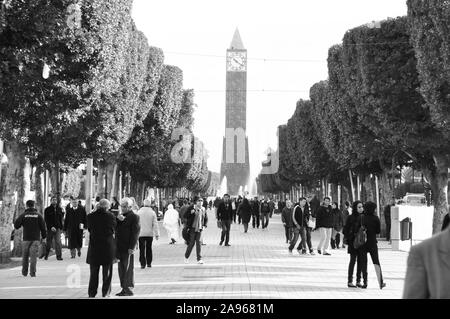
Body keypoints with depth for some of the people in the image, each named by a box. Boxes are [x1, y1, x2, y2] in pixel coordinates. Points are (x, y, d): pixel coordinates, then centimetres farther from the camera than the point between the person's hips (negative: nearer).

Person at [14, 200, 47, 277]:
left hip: (26, 238, 0)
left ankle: (24, 272, 17)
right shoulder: (38, 215, 2)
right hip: (36, 239, 0)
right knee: (33, 256, -3)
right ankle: (32, 272, -12)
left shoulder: (23, 215, 0)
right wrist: (43, 236, 11)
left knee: (25, 256, 12)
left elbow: (16, 225, -4)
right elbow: (43, 227, 0)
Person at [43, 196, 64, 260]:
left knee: (58, 242, -10)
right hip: (50, 228, -1)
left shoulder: (59, 209, 10)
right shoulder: (47, 210, 1)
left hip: (57, 229, 1)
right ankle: (46, 255, 21)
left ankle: (59, 256, -10)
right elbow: (46, 220, -5)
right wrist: (51, 227, -17)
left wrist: (61, 228, 12)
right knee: (48, 242, 6)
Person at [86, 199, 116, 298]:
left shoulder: (90, 216, -4)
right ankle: (105, 292, 11)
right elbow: (113, 230, -4)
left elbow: (89, 229, 5)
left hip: (94, 246, 2)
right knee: (107, 272, 9)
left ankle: (92, 293, 16)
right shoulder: (111, 216, -10)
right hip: (108, 246, -2)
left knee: (94, 272, 13)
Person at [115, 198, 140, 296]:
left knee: (128, 269, -3)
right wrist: (118, 220, -6)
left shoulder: (134, 217, -6)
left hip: (128, 248, -8)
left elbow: (135, 233, -12)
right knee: (121, 269, 10)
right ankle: (124, 288, 16)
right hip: (119, 247, 8)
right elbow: (115, 228, 12)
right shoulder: (121, 216, 18)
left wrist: (132, 247, -17)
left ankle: (129, 289, 1)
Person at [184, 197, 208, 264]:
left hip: (199, 229, 4)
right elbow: (185, 216, -8)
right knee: (191, 243, -2)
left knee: (198, 243, 0)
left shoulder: (203, 210, 9)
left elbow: (206, 218, 20)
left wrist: (204, 225, 7)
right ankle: (186, 257, 18)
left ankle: (199, 259, 3)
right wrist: (191, 212, -22)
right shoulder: (191, 208, -6)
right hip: (192, 228, -4)